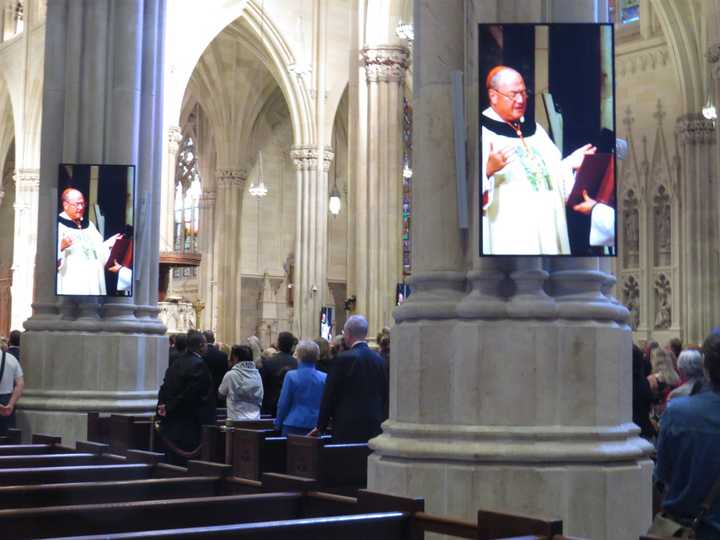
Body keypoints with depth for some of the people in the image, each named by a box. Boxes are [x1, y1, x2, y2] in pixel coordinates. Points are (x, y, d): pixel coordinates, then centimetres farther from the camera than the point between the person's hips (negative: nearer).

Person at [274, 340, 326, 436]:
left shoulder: (291, 376, -7)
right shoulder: (324, 378, -1)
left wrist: (278, 423, 11)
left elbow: (283, 403, -1)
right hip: (315, 426, 2)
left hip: (294, 425, -2)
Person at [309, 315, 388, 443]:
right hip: (375, 429, 6)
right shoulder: (378, 359, 7)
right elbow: (384, 395, 12)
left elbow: (329, 394, -6)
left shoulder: (344, 359, -10)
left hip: (348, 428, -5)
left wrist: (321, 426, 3)